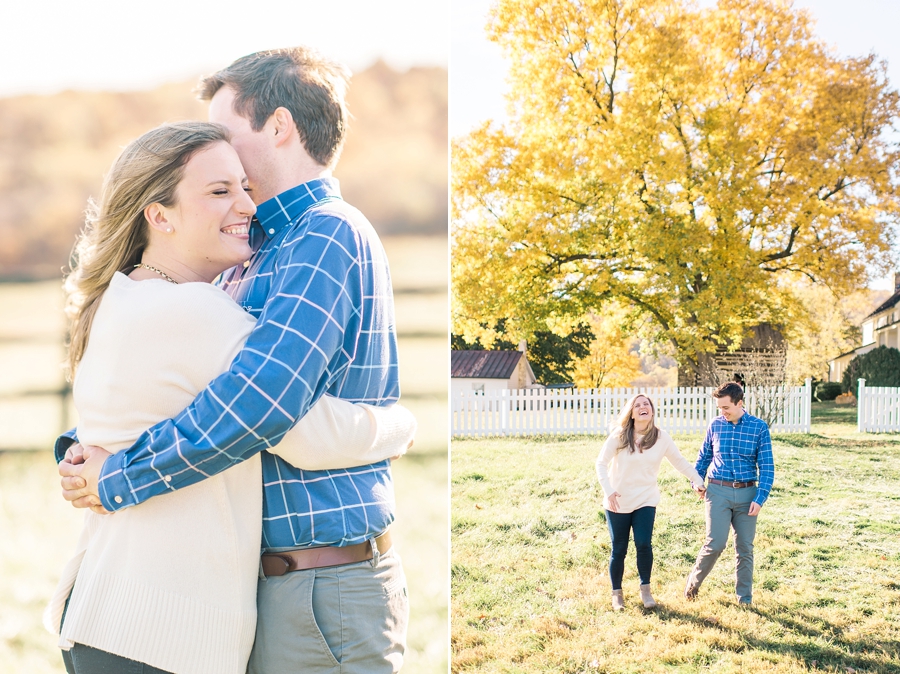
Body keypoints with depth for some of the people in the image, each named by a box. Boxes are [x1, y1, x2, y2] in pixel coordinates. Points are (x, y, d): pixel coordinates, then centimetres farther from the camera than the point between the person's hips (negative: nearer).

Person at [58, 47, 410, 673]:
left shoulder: (330, 235, -15)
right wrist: (80, 450, 3)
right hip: (267, 577, 9)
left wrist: (115, 480, -18)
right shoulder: (254, 256, 15)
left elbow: (259, 401, -27)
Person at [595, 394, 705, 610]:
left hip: (645, 500, 1)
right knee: (619, 549, 3)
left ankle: (645, 589, 8)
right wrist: (608, 490, -16)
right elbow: (601, 463, -6)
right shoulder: (620, 435, -7)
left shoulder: (661, 437, -3)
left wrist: (698, 481, 7)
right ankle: (617, 593, 21)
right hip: (618, 501, -1)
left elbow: (680, 461, 7)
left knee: (644, 544, -14)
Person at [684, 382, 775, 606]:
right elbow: (704, 457, 16)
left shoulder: (759, 427, -3)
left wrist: (759, 499, -10)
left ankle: (745, 598, 18)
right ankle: (694, 581, 14)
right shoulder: (715, 425, 3)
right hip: (718, 491, 0)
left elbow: (767, 467, -3)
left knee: (745, 548, 6)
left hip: (747, 494, 0)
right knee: (715, 543, -10)